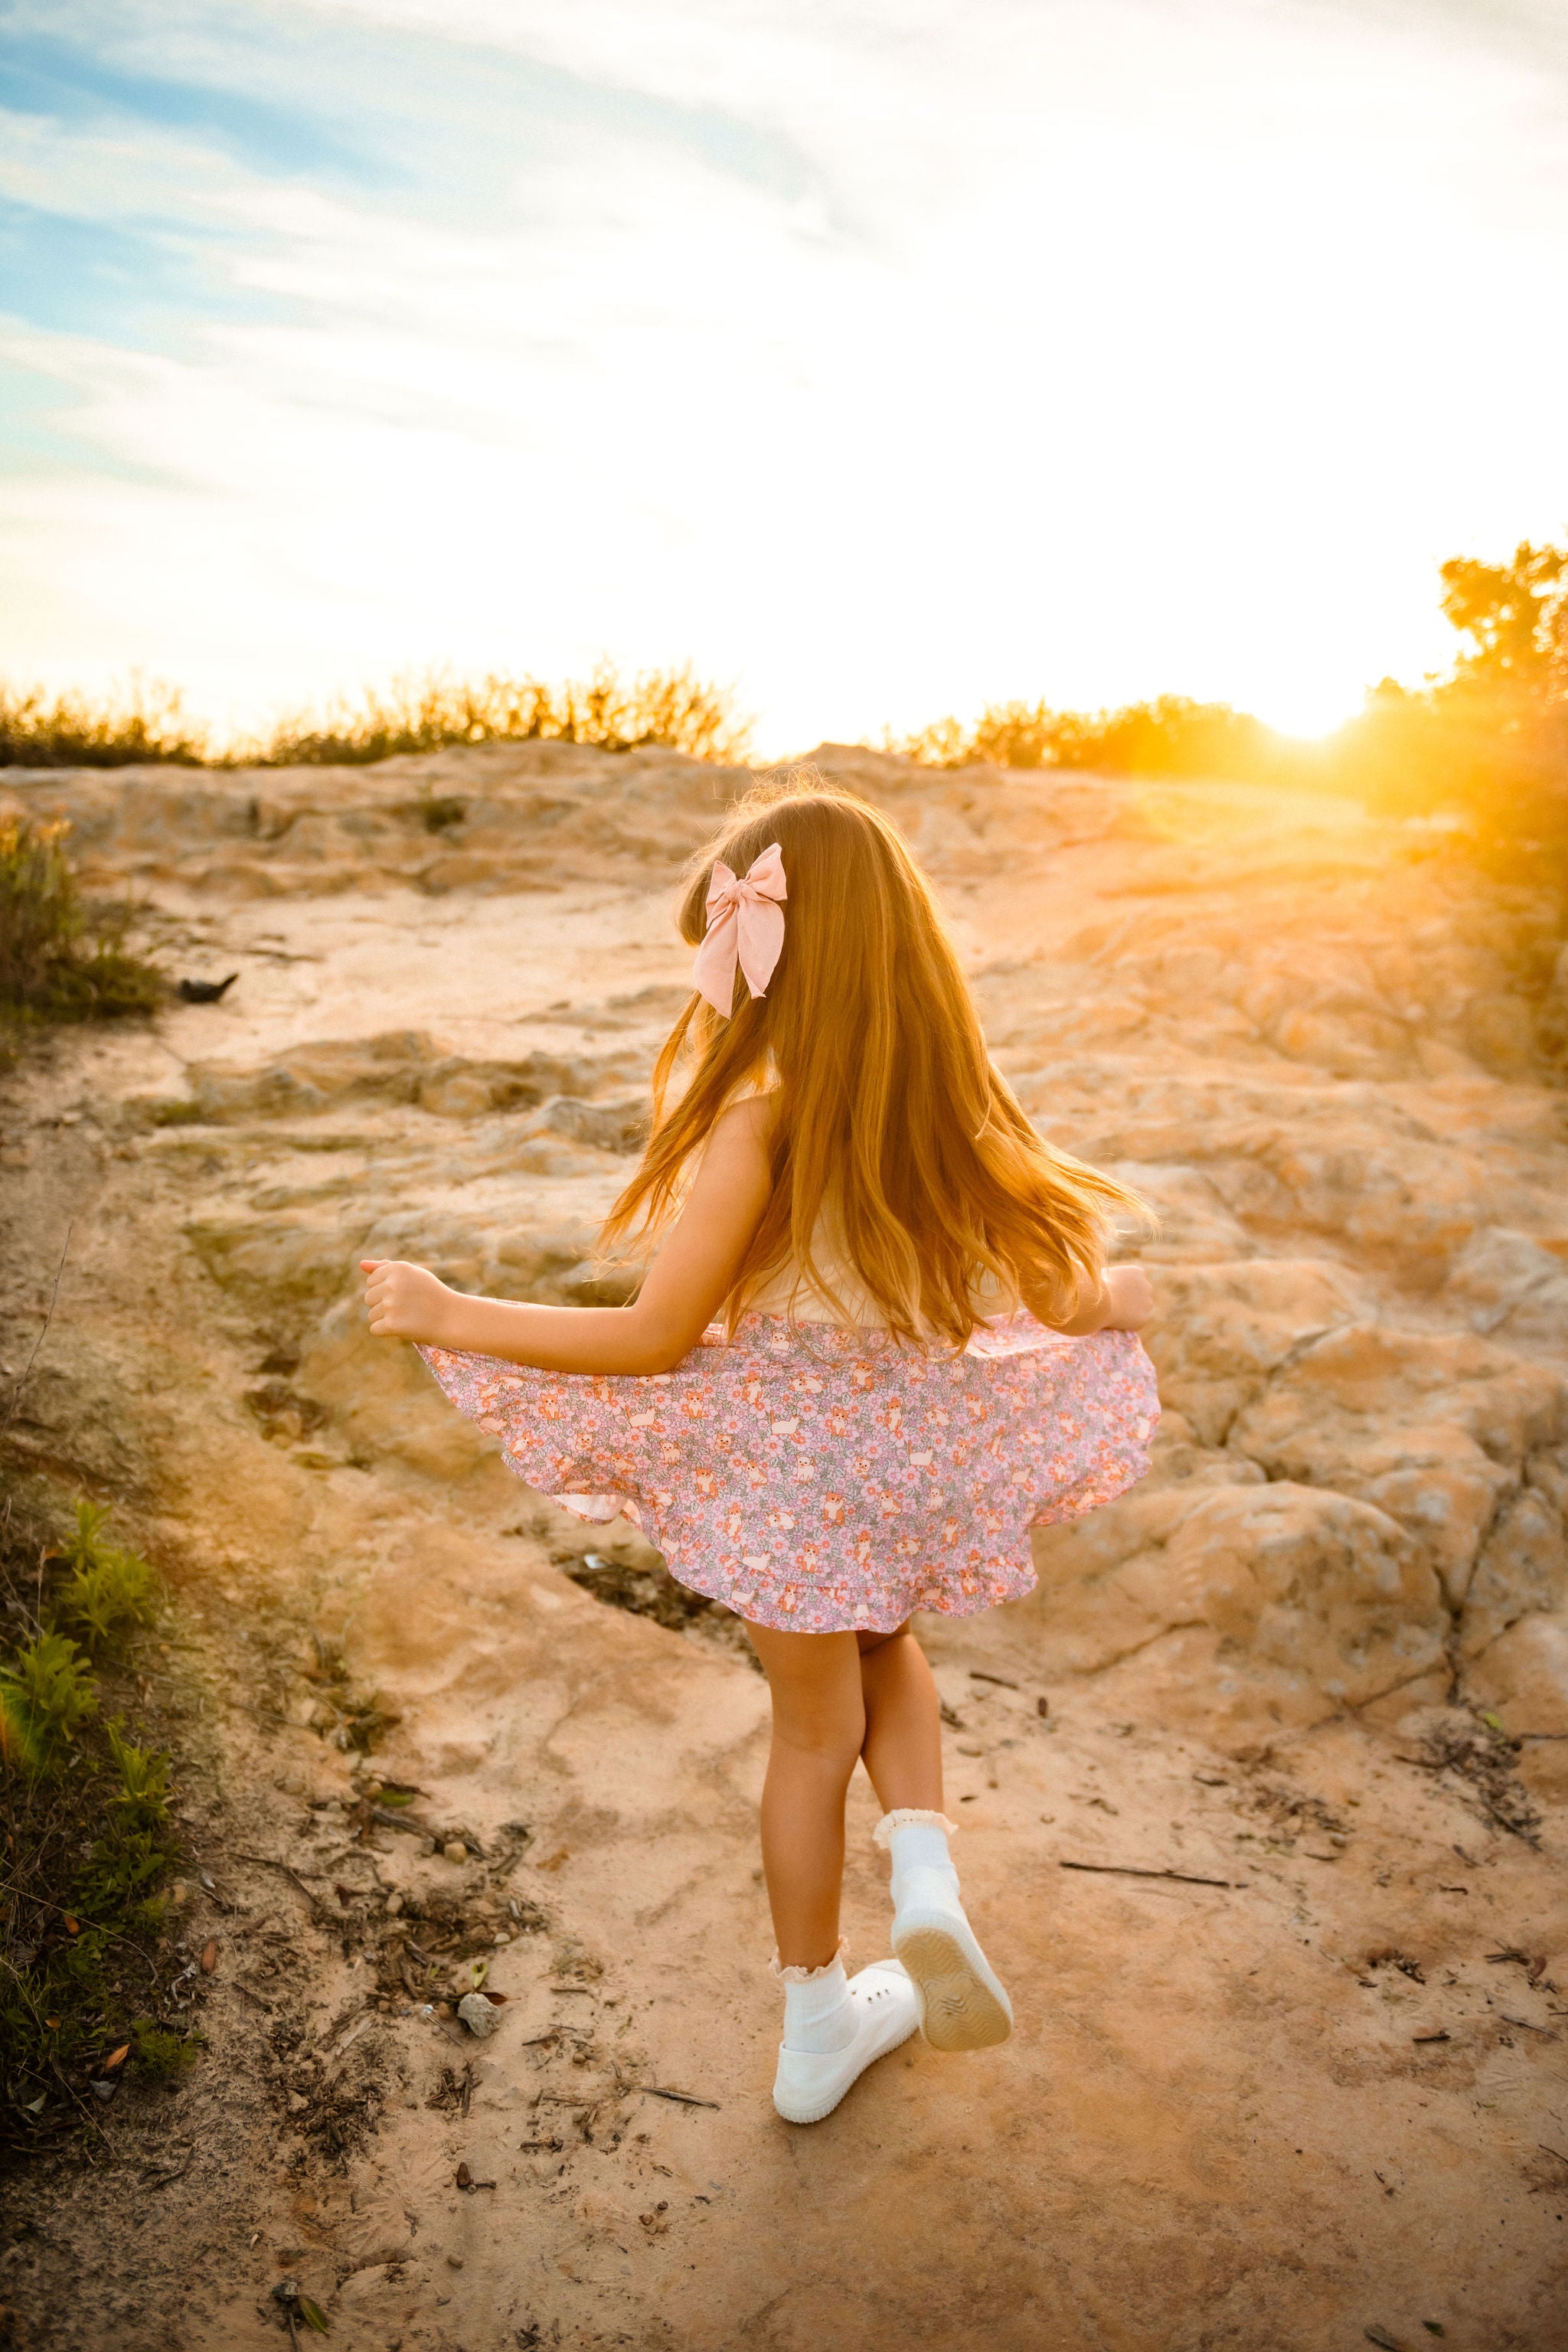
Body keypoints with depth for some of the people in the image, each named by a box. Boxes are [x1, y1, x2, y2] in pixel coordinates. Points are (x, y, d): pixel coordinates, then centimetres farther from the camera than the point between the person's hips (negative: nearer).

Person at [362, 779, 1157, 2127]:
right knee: (883, 1648, 34)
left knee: (816, 1732, 19)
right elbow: (1057, 1297, -5)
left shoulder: (758, 1120, -24)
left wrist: (446, 1317, -12)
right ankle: (927, 1880, 14)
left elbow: (656, 1337, -21)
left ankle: (817, 2030, 39)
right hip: (914, 1451, 3)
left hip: (784, 1470, -3)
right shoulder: (954, 1105, -11)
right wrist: (1116, 1299, 19)